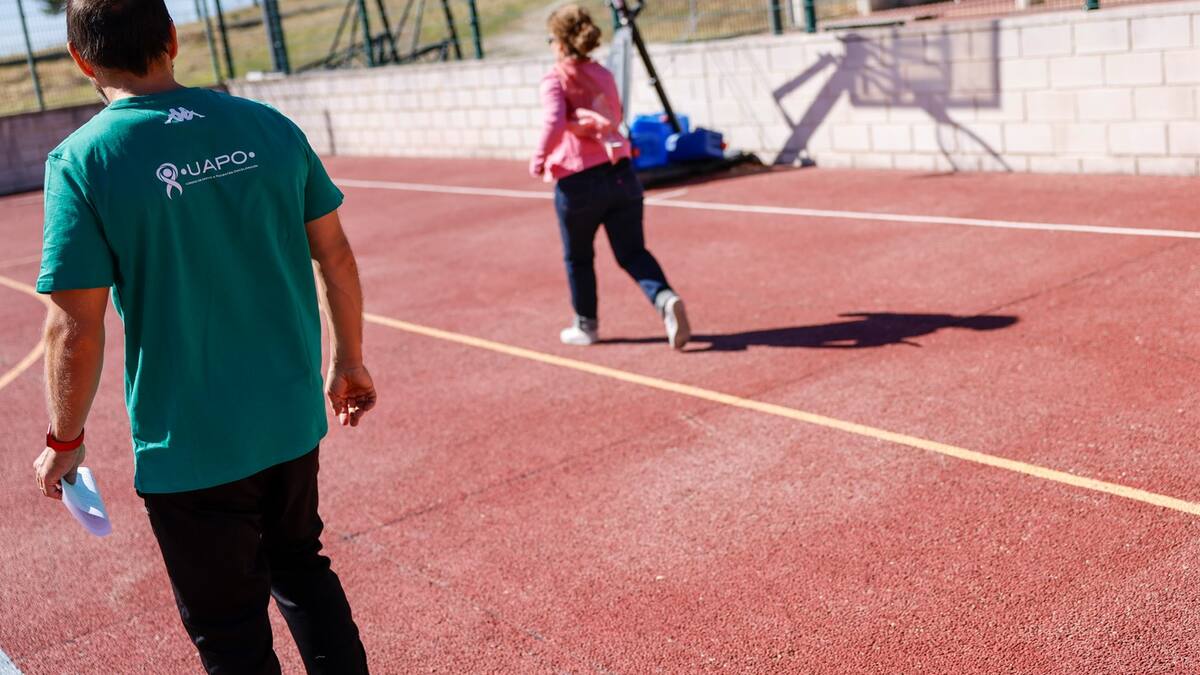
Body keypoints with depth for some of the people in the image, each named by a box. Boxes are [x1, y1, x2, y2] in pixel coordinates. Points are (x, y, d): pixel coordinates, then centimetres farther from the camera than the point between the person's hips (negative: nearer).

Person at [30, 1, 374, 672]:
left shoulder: (81, 160, -14)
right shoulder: (269, 126, -3)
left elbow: (77, 328, -14)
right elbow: (335, 256, 3)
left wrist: (64, 441, 1)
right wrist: (350, 360, 16)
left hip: (190, 447, -4)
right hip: (293, 418, 4)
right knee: (301, 567, 28)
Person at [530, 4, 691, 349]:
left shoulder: (554, 79, -8)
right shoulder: (603, 74, 12)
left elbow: (555, 122, -24)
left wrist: (539, 159, -12)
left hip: (577, 182, -4)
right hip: (620, 174, 4)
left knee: (578, 258, 16)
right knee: (632, 252, 7)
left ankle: (586, 326, 30)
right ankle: (666, 299, -20)